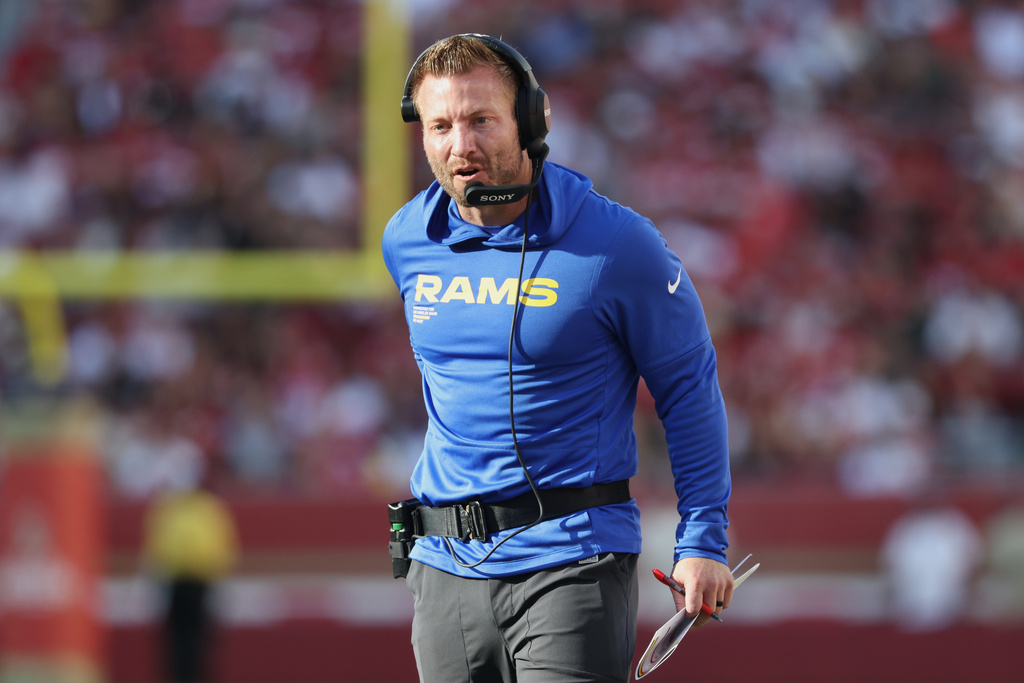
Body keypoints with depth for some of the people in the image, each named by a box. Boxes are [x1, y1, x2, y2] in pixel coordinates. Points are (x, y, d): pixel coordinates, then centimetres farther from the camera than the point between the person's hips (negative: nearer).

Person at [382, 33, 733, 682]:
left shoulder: (616, 243, -9)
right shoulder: (405, 243, 6)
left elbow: (689, 386, 0)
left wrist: (703, 539, -3)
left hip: (575, 561, -5)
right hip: (446, 565, 5)